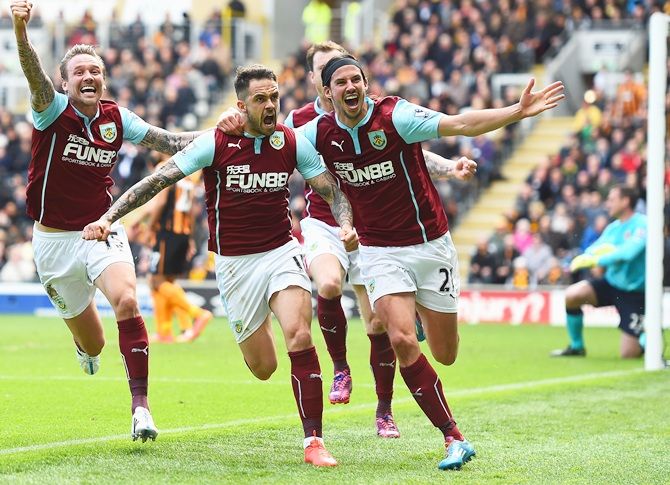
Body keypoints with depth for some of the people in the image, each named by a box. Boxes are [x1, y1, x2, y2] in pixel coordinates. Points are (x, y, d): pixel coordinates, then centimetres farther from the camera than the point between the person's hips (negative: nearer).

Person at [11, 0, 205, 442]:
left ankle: (141, 404, -25)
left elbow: (167, 142, 6)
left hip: (103, 231, 1)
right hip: (55, 238, -1)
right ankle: (84, 341, 52)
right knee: (92, 344, 11)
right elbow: (34, 74, -32)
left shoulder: (115, 118, -1)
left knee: (126, 301, -29)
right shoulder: (53, 110, -12)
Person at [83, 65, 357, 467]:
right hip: (235, 264, -1)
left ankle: (313, 441, -16)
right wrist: (108, 218, -17)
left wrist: (346, 224, -21)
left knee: (300, 337, -23)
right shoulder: (215, 144, -11)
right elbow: (157, 181, -10)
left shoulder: (293, 142, -5)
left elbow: (332, 191, 0)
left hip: (281, 251, 1)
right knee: (263, 367, 4)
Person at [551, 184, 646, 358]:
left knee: (628, 354, -10)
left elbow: (628, 252, -32)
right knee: (572, 295, -18)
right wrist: (593, 253, -20)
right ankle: (576, 347, 2)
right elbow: (591, 252, 4)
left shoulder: (642, 224, -17)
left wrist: (596, 260, -31)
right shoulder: (613, 227, 5)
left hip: (634, 292, -6)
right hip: (612, 281, 6)